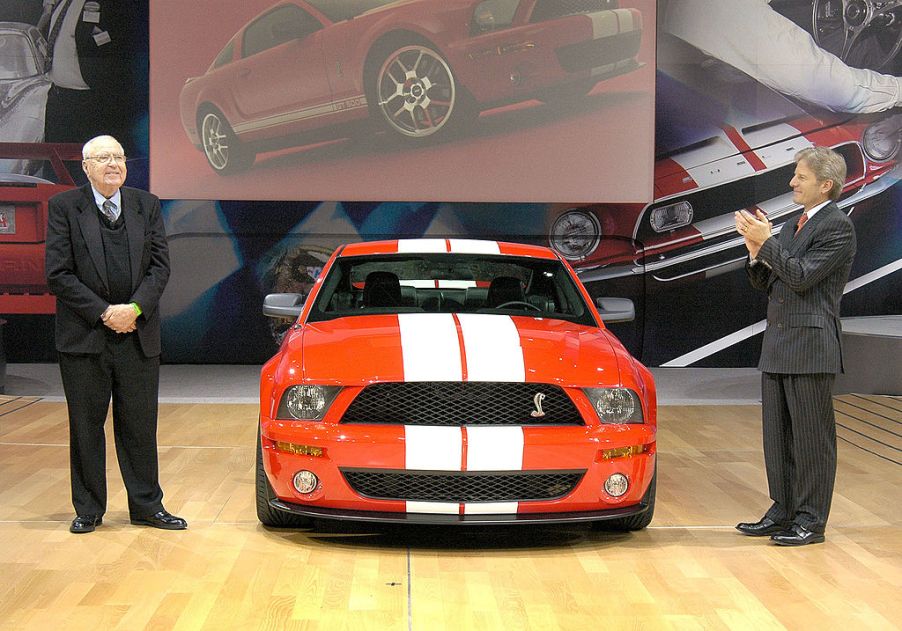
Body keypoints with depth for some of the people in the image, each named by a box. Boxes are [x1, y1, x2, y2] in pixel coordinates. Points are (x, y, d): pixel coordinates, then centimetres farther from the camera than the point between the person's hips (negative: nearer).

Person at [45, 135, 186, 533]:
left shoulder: (146, 206, 8)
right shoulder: (64, 207, -2)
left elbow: (160, 265, 3)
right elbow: (58, 274, -7)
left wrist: (134, 309, -12)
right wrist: (103, 313, -13)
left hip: (138, 336, 2)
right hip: (83, 336, -2)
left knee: (140, 425, 8)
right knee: (85, 427, 6)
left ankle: (147, 506, 17)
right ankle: (88, 509, 17)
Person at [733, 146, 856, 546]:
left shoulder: (838, 227, -9)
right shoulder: (791, 226, 18)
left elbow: (802, 276, -18)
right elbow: (767, 284, 17)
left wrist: (767, 241, -14)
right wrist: (756, 253, 0)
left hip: (811, 347, -9)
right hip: (778, 345, 9)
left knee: (812, 435, -2)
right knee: (778, 434, 12)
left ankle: (811, 520, 5)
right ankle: (784, 511, 21)